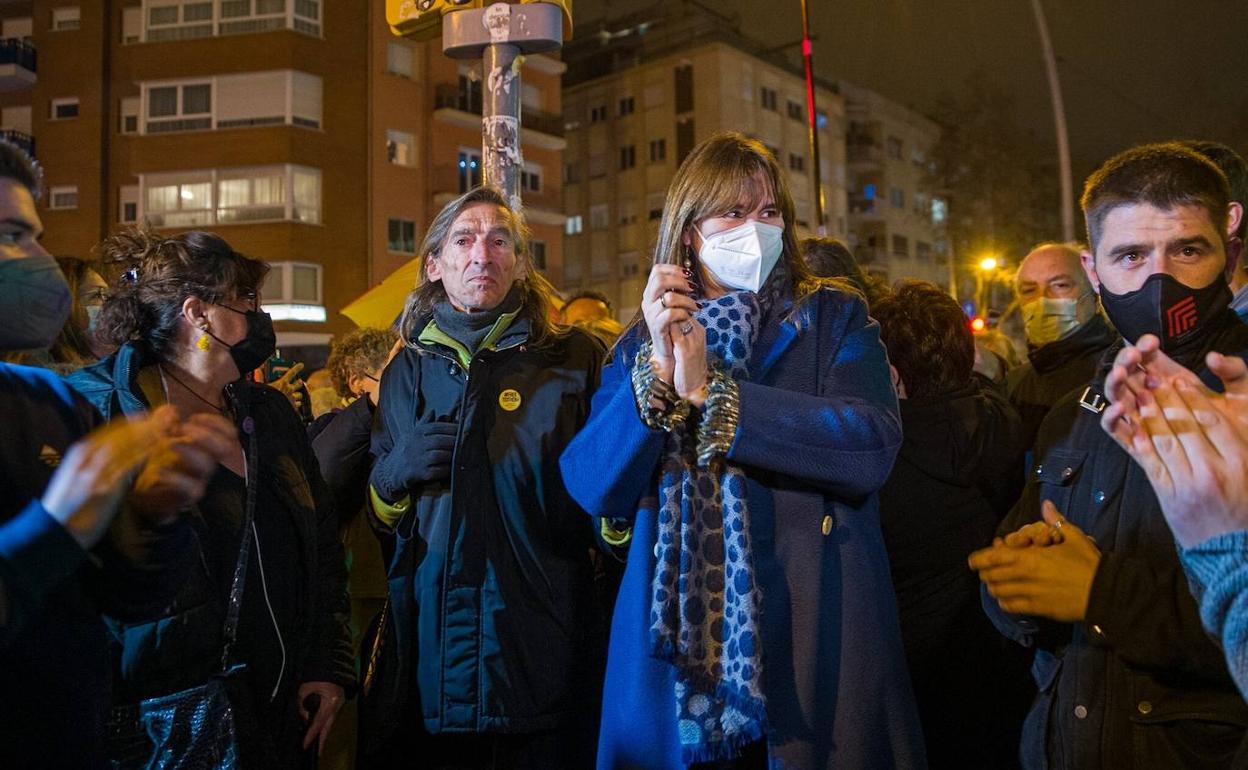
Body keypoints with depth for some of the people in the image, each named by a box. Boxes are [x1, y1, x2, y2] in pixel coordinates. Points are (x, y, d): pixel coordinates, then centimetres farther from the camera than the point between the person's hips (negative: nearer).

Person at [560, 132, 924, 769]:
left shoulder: (834, 318, 2)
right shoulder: (644, 341, 6)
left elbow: (872, 446, -16)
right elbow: (593, 488, -5)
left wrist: (711, 389, -18)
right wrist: (657, 370, -18)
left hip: (814, 637, -1)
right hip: (674, 637, 2)